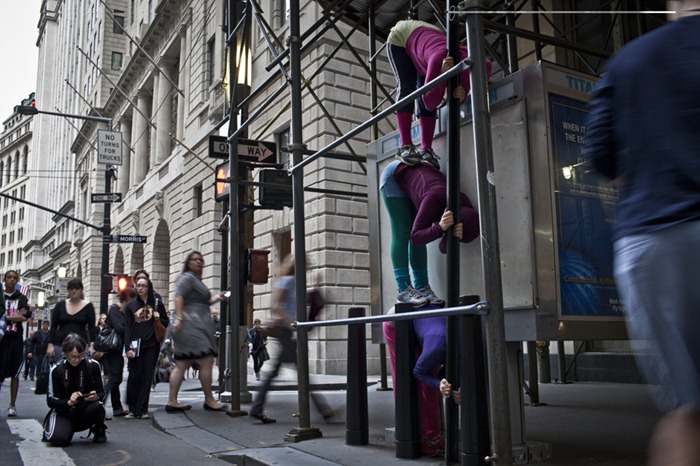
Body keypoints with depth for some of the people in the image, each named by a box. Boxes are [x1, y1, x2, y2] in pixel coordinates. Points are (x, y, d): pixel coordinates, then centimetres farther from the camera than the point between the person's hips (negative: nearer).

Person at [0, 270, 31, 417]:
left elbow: (25, 317, -5)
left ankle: (12, 405, 9)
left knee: (14, 373, 3)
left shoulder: (22, 298, 9)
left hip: (15, 339, 1)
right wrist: (16, 316, -9)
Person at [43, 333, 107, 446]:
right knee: (58, 439, -28)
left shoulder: (93, 365, -11)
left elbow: (101, 392, -2)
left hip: (86, 411, 0)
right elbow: (50, 400, -8)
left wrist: (96, 396, -28)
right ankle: (50, 429, 12)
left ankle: (98, 430, 1)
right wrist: (69, 402, -29)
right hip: (63, 412, 0)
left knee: (97, 407, -35)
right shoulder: (56, 369, -12)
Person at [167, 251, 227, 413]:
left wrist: (216, 298, 10)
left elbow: (202, 302, 26)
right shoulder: (187, 277, -5)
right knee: (207, 361, -8)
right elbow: (178, 296, -17)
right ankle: (209, 400, -2)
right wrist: (179, 318, -26)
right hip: (192, 325, -11)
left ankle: (172, 402, 8)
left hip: (197, 326, 11)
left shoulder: (197, 280, 25)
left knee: (181, 365, 7)